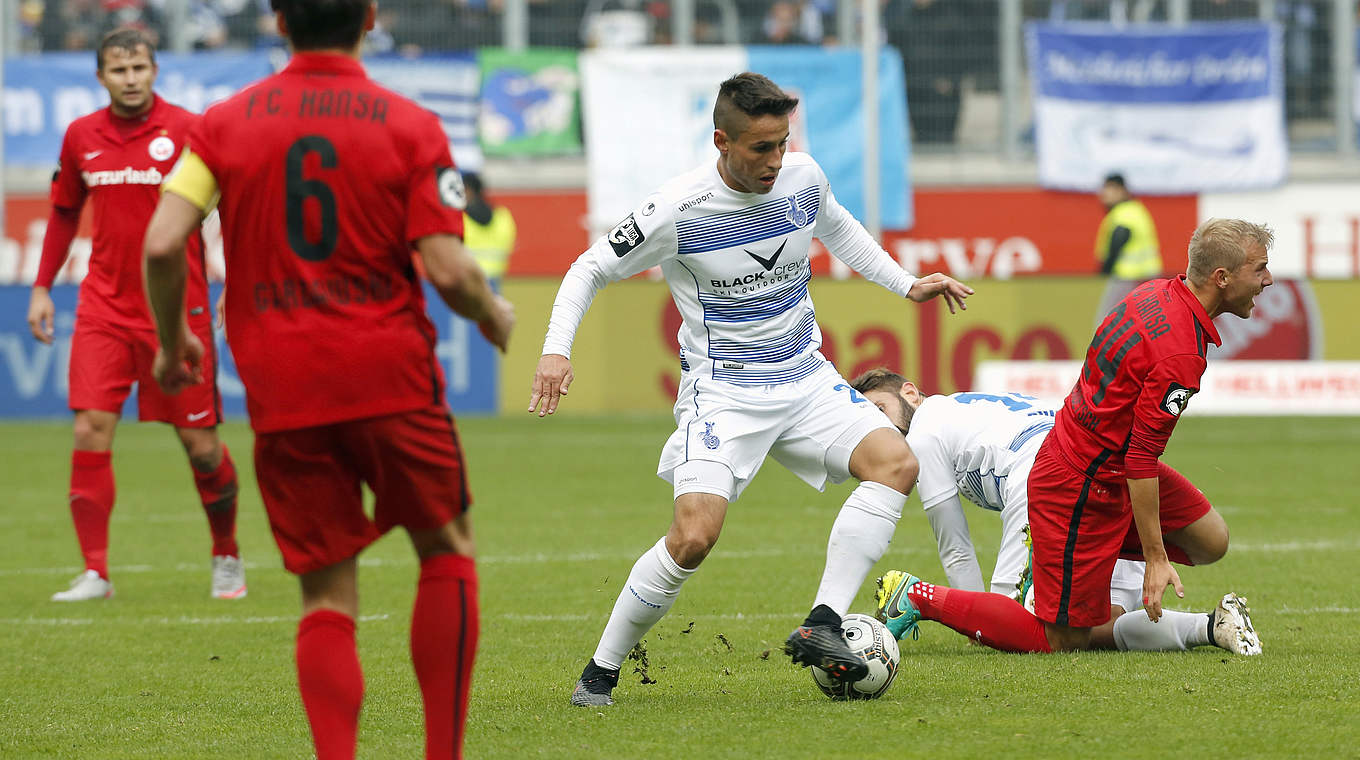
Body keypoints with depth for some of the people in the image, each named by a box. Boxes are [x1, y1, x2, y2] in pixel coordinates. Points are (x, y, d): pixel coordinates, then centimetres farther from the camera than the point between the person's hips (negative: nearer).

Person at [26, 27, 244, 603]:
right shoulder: (81, 137, 5)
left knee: (199, 443, 3)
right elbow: (64, 212, 19)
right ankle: (95, 572, -7)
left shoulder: (187, 130, -8)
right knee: (90, 431, -10)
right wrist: (42, 287, 16)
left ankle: (226, 556, 25)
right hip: (104, 306, 3)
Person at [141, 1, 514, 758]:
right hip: (392, 378, -2)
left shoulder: (225, 124, 3)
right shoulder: (410, 127, -3)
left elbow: (162, 245, -6)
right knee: (447, 551, 17)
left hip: (282, 393, 2)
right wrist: (496, 316, 11)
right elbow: (449, 271, -10)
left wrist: (171, 341, 11)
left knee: (327, 595, 7)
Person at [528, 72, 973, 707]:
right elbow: (590, 271, -5)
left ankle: (820, 628, -22)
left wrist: (907, 285, 17)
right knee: (695, 535, -23)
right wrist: (556, 350, -19)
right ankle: (601, 672, -5)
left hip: (805, 377, 5)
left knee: (896, 462, -19)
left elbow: (838, 230, 23)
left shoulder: (803, 179, -2)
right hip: (722, 391, -5)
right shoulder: (677, 211, -17)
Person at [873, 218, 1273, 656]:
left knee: (1210, 541, 13)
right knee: (1064, 641, -2)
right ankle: (918, 598, 5)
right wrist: (1156, 558, -20)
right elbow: (1141, 461, -25)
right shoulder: (1181, 354, -27)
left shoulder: (1157, 294, 2)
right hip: (1083, 485, -10)